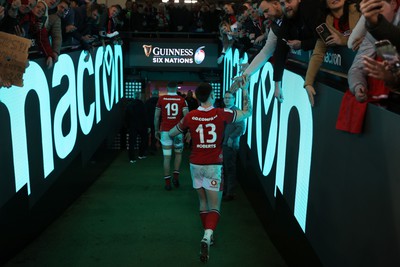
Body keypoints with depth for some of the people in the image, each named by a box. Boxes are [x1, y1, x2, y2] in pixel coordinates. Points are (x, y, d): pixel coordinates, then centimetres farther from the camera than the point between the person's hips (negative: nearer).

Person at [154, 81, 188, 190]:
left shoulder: (161, 99, 1)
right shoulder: (182, 100, -1)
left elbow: (156, 117, 3)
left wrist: (156, 130, 14)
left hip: (165, 131, 0)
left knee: (167, 157, 5)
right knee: (178, 153, 22)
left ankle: (167, 182, 8)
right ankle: (176, 176, 12)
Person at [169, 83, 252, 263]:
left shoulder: (190, 116, -2)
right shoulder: (222, 114, -9)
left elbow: (171, 134, 14)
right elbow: (247, 112, 6)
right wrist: (245, 91, 16)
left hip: (196, 165, 3)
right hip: (214, 166, -3)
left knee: (203, 202, 20)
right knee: (214, 207, 0)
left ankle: (207, 235, 29)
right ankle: (207, 236, -22)